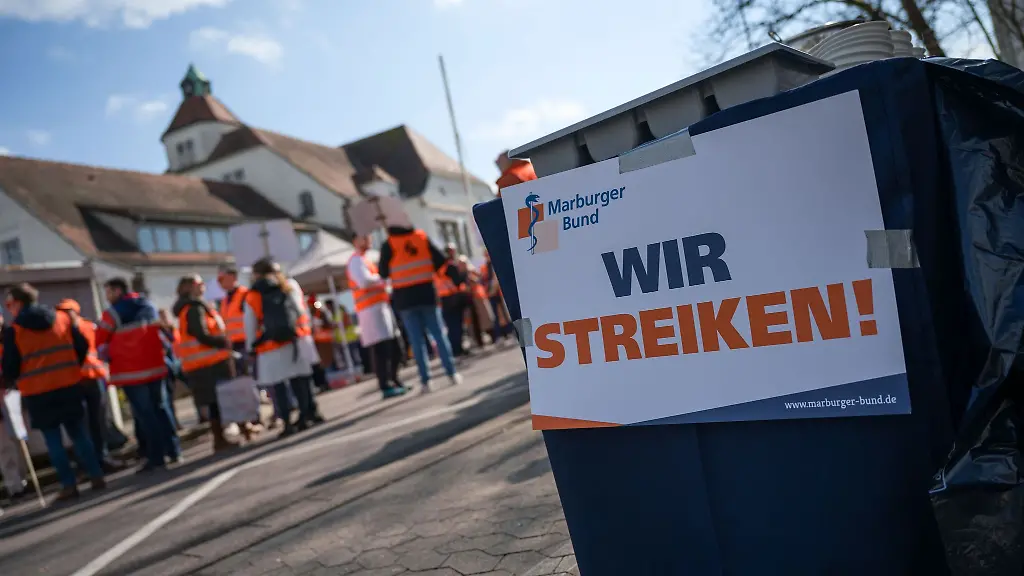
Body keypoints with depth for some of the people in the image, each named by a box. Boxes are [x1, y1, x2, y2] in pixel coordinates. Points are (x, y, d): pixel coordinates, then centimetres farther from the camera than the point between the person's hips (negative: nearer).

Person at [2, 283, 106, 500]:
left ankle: (69, 484, 4)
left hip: (37, 393, -3)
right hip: (69, 386, 3)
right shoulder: (63, 319, 5)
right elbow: (83, 347, 5)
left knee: (53, 440, 5)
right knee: (78, 433, 11)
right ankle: (96, 476, 8)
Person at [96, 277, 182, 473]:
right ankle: (174, 451, 12)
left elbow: (101, 342, -1)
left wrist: (110, 358, 14)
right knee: (161, 408, 12)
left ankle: (156, 458, -1)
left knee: (144, 414, -2)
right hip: (155, 366, 6)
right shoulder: (149, 307, 11)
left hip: (131, 371, -6)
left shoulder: (112, 313, -7)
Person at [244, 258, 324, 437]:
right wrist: (307, 330, 16)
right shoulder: (291, 285, 7)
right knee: (301, 380, 11)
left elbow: (250, 327, 1)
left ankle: (288, 424, 1)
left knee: (279, 386, 2)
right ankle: (307, 415, 15)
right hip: (296, 340, 3)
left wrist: (251, 348, 10)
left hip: (271, 348, -3)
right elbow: (303, 310, 7)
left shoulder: (252, 296, 0)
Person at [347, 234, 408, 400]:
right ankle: (385, 386, -11)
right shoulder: (356, 261, -9)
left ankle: (394, 381, 19)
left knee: (392, 347, 11)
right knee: (380, 349, -11)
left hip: (381, 306, 10)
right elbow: (364, 281, -24)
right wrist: (382, 278, -10)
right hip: (371, 309, -10)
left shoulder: (365, 260, 23)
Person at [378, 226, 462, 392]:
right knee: (439, 334, 7)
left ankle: (425, 380, -1)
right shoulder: (422, 237, 4)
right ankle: (452, 373, 6)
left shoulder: (388, 245, -3)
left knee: (417, 340, 1)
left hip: (405, 298, -1)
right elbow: (440, 260, 1)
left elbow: (383, 273, 2)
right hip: (426, 293, 1)